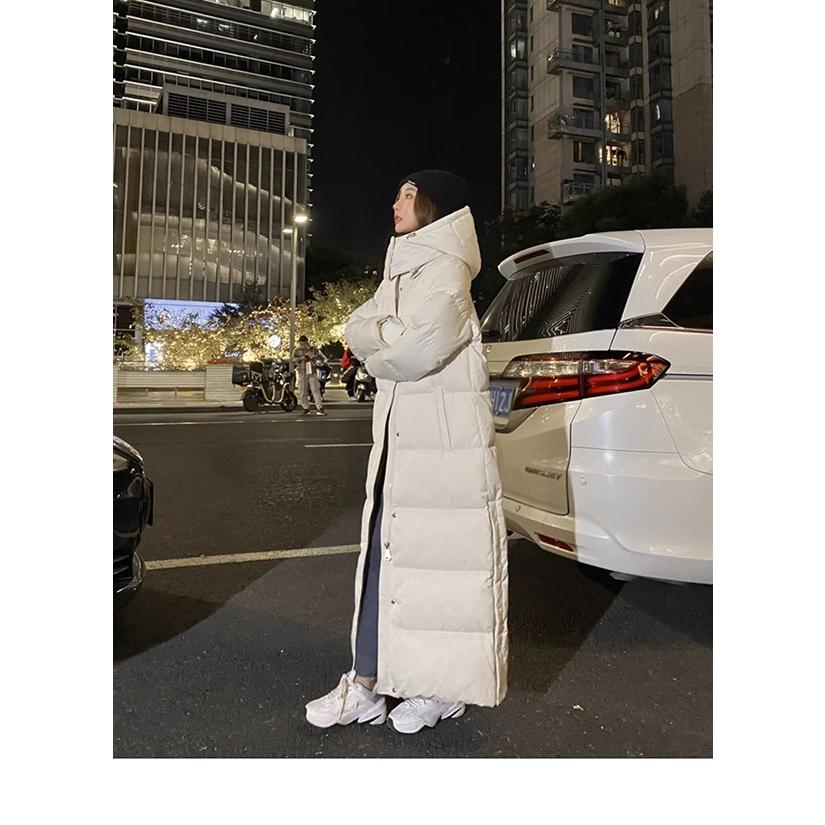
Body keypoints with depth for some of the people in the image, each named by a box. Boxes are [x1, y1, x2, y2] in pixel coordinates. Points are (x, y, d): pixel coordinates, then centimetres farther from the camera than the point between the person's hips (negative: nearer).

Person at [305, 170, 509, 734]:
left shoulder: (446, 270, -8)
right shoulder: (403, 270, 21)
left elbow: (419, 350, -21)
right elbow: (357, 328, 11)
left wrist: (381, 347, -2)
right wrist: (398, 336, -8)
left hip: (444, 438, -8)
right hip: (398, 434, 9)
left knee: (438, 557, 0)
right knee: (383, 552, 8)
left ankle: (444, 688, 19)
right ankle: (366, 686, 19)